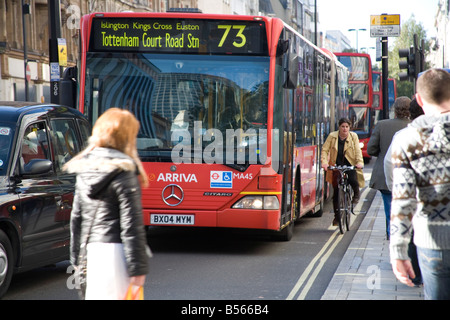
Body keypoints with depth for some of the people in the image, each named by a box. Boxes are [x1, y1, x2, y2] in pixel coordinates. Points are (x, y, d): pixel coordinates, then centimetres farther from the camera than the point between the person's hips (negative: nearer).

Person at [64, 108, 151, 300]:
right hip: (115, 249, -7)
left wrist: (76, 257, 22)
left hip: (91, 249, 7)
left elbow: (76, 217, 14)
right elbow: (132, 224, -12)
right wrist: (139, 267, -10)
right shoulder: (124, 172, -11)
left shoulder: (84, 170, 9)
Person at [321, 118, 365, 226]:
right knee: (336, 191, 0)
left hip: (350, 164, -1)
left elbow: (357, 151, -5)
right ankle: (336, 215, 12)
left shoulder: (353, 136, 2)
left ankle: (356, 194, 7)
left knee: (353, 181, -29)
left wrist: (359, 162, -21)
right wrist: (324, 162, -17)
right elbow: (325, 150, -2)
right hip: (336, 165, 1)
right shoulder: (332, 136, 0)